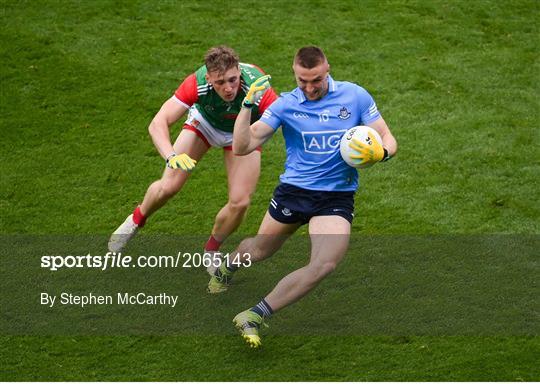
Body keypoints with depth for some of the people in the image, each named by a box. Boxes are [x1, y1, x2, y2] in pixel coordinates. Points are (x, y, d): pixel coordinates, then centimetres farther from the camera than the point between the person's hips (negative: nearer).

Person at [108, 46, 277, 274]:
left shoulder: (258, 91, -42)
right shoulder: (197, 83, -39)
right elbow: (158, 124, -39)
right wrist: (171, 156, -58)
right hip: (204, 121, 0)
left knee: (240, 202, -11)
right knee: (169, 186, -8)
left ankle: (211, 251, 20)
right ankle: (136, 221, 27)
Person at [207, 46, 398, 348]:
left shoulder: (355, 96, -3)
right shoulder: (286, 104, -4)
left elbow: (388, 140, 2)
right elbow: (243, 147, -9)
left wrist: (379, 153, -22)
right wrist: (247, 106, -23)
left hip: (337, 196, -1)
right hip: (293, 190, 1)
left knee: (325, 264, -22)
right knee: (260, 250, 16)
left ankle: (256, 316, -12)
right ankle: (227, 267, 54)